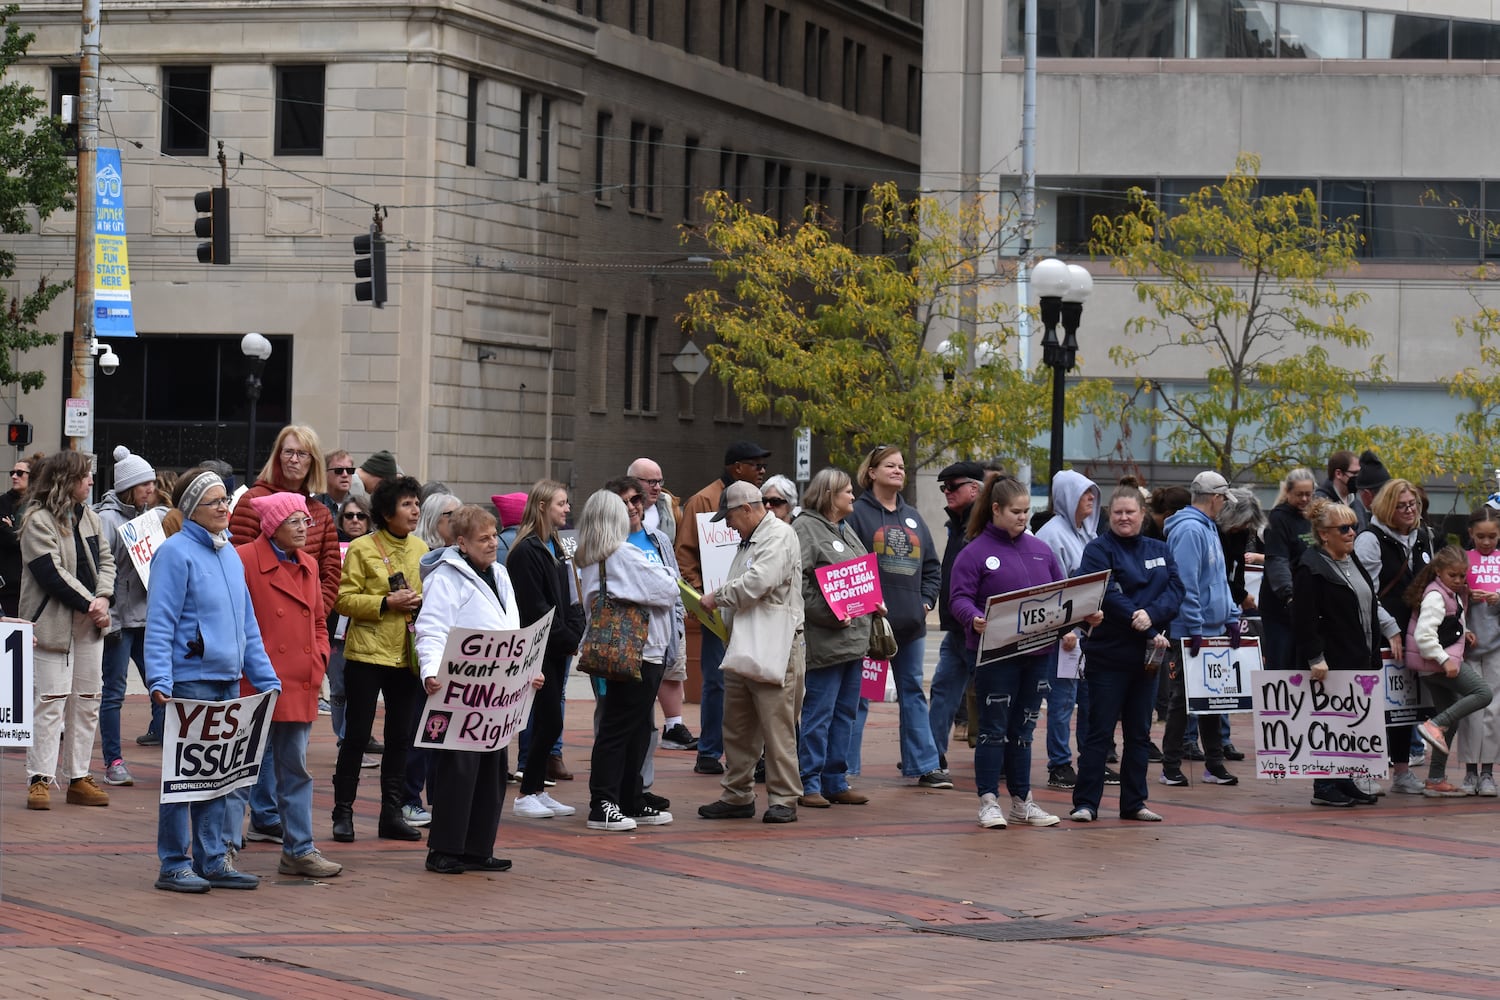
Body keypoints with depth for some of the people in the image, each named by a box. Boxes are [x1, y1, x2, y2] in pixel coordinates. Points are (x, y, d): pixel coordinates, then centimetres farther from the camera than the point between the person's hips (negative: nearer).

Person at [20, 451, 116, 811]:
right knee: (50, 701, -7)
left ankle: (79, 777, 16)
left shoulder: (89, 518, 13)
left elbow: (105, 559, 11)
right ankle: (40, 778, -3)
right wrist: (90, 603, -16)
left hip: (90, 624, 8)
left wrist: (103, 597, -7)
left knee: (87, 700, 9)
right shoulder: (37, 521, -11)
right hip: (52, 623, -7)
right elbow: (52, 573, -18)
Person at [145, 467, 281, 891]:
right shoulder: (176, 553, -9)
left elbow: (247, 623, 20)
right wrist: (159, 680, -23)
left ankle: (212, 860, 17)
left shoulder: (230, 554, 15)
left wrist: (265, 677, 15)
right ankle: (174, 865, 3)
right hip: (189, 680, -8)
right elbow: (159, 623, -14)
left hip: (228, 680, 8)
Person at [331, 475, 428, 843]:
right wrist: (386, 603, -19)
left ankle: (392, 813, 16)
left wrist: (423, 604, -1)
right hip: (367, 653, -5)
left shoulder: (422, 550, 10)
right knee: (357, 735, -1)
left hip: (407, 656, 5)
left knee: (400, 736, 8)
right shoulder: (361, 549, -6)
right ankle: (343, 812, 7)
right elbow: (343, 599, -11)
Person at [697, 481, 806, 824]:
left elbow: (760, 581, -23)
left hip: (776, 649, -10)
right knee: (736, 727, 12)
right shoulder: (748, 541, 21)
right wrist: (713, 605, 8)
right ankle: (737, 796, 19)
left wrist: (718, 596, -12)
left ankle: (783, 799, -2)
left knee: (777, 726, -6)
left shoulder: (779, 535, -10)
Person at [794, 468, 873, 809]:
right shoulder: (805, 528, -9)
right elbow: (797, 581, -18)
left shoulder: (846, 531, 21)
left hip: (853, 637, 9)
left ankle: (835, 781, 17)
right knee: (818, 713, -6)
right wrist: (828, 614, -21)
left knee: (845, 712, 12)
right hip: (824, 638, -9)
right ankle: (809, 784, -2)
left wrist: (872, 603, 14)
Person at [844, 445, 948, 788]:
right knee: (858, 696, -2)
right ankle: (844, 769, 2)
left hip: (911, 624, 6)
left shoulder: (913, 517, 16)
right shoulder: (857, 513, -4)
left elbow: (933, 566, 19)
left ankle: (925, 765, 14)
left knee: (913, 693, 11)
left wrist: (926, 600, 5)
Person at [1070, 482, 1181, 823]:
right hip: (1108, 654, -5)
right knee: (1100, 731, -4)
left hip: (1147, 656, 5)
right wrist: (1151, 632, -20)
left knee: (1140, 732, 10)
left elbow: (1175, 589, 0)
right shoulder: (1098, 550, -5)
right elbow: (1109, 596, -16)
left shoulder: (1159, 551, 13)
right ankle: (1085, 803, -1)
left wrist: (1151, 614, -20)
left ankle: (1134, 803, 16)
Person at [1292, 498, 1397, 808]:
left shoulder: (1353, 562, 17)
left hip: (1359, 660, 9)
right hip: (1331, 663, -9)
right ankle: (1324, 786, 2)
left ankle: (1344, 781, 17)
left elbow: (1369, 605, 29)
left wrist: (1390, 630, 19)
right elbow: (1303, 620, -17)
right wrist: (1315, 658, -21)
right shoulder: (1311, 568, -12)